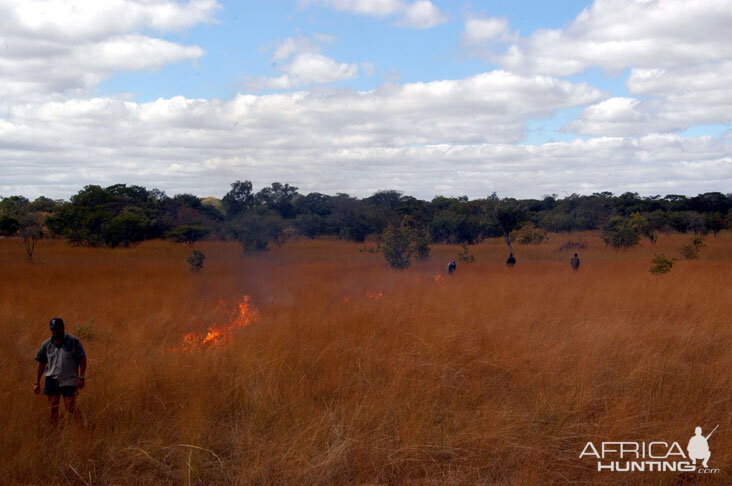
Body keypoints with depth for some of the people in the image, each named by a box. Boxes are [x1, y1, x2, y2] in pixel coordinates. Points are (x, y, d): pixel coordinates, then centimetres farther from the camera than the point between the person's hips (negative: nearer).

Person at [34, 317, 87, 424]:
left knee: (71, 410, -3)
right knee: (53, 409, 3)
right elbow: (41, 363, 12)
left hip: (69, 381, -3)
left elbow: (83, 359, -3)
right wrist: (37, 383, 8)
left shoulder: (73, 341, -3)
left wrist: (81, 377, -10)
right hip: (51, 380, 3)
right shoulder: (47, 344, 6)